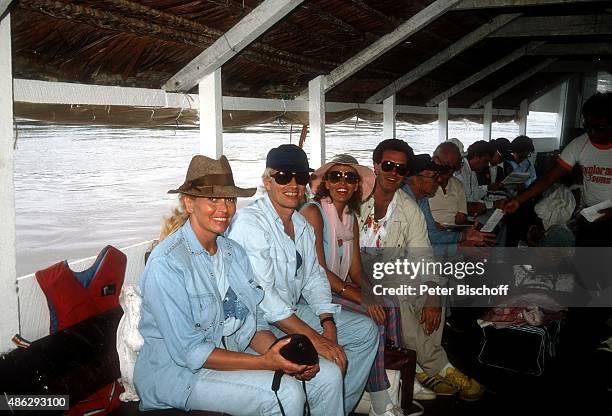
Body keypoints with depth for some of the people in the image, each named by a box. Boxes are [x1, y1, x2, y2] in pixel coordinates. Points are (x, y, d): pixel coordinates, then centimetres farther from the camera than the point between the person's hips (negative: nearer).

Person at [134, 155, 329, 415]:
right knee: (286, 394, -25)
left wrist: (282, 356, -13)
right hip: (177, 372, -7)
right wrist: (266, 363, -25)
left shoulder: (234, 252, 4)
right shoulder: (166, 264, -19)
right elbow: (188, 352, -21)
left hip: (232, 354, 7)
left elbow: (253, 323, 7)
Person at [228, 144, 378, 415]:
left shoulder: (302, 224, 9)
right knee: (327, 371, -28)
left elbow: (314, 278, 13)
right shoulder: (250, 222, -20)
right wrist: (315, 338, -24)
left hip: (292, 311, 10)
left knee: (365, 330, 15)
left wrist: (328, 327, -3)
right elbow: (262, 296, -26)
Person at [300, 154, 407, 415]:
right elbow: (318, 270, -18)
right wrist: (361, 298, -21)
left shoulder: (351, 218, 13)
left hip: (339, 288, 7)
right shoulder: (313, 212, -11)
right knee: (372, 320, -22)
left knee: (388, 307, -15)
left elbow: (356, 270, 10)